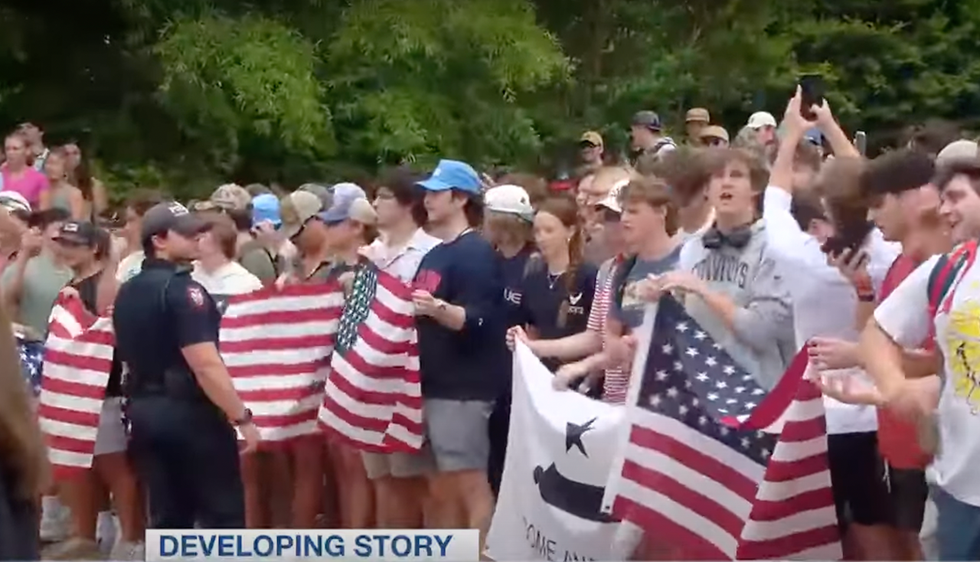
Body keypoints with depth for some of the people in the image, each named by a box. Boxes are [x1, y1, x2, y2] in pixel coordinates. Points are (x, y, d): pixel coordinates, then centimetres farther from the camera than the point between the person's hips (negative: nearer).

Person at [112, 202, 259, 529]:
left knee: (166, 518, 11)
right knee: (223, 515, 0)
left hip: (144, 410, 8)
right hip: (189, 411, -8)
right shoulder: (182, 289, -16)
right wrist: (241, 417, -18)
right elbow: (205, 365, -22)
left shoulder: (127, 292, 11)